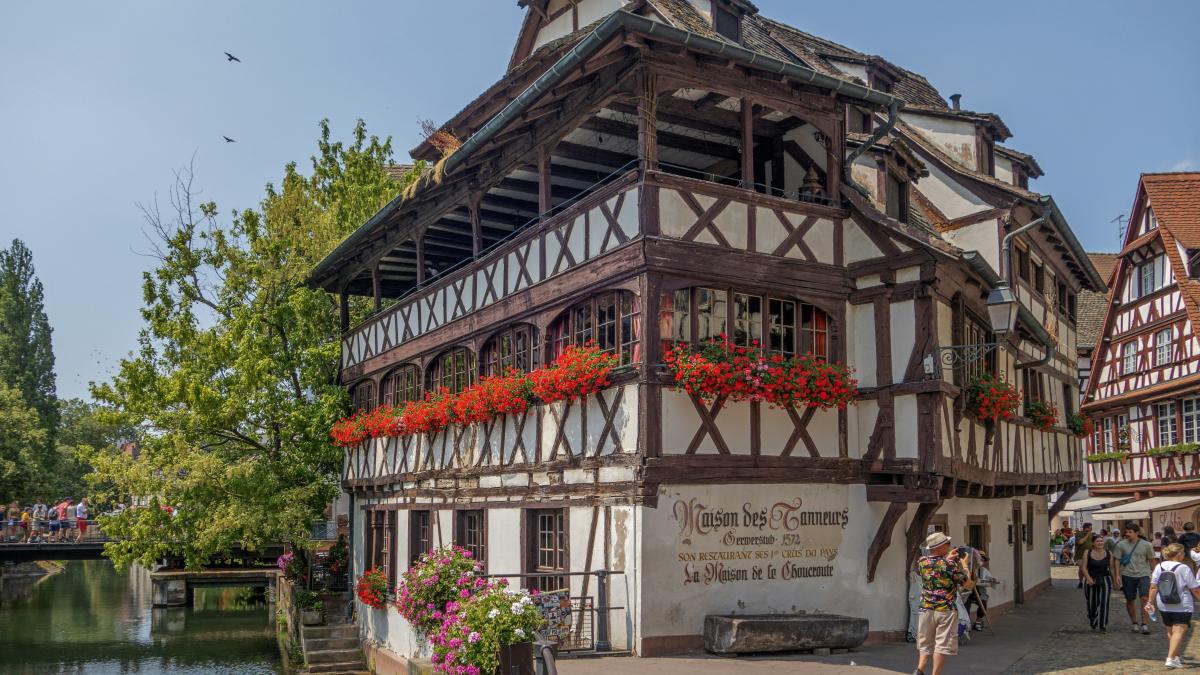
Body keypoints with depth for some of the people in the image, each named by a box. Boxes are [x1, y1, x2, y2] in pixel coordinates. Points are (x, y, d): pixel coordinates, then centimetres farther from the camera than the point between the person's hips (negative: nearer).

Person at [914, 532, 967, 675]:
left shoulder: (922, 562, 1)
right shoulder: (950, 565, -13)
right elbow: (965, 582, 0)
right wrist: (963, 564, 14)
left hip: (926, 609, 4)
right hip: (946, 610, -4)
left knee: (925, 643, 15)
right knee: (942, 645, 3)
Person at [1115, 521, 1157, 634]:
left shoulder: (1146, 545, -1)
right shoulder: (1121, 545, -1)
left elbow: (1151, 560, 9)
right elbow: (1117, 560, 3)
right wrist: (1117, 575, -2)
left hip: (1143, 575, -1)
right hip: (1128, 575, 1)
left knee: (1145, 598, -14)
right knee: (1130, 600, 8)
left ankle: (1144, 624, -5)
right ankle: (1135, 623, 23)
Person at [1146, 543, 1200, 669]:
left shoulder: (1159, 567, 2)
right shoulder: (1184, 568, -12)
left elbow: (1153, 587, 2)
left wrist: (1150, 602, 8)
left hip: (1164, 606, 6)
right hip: (1182, 607, -6)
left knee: (1170, 630, 19)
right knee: (1179, 631, -7)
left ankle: (1176, 657, 30)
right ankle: (1171, 658, -18)